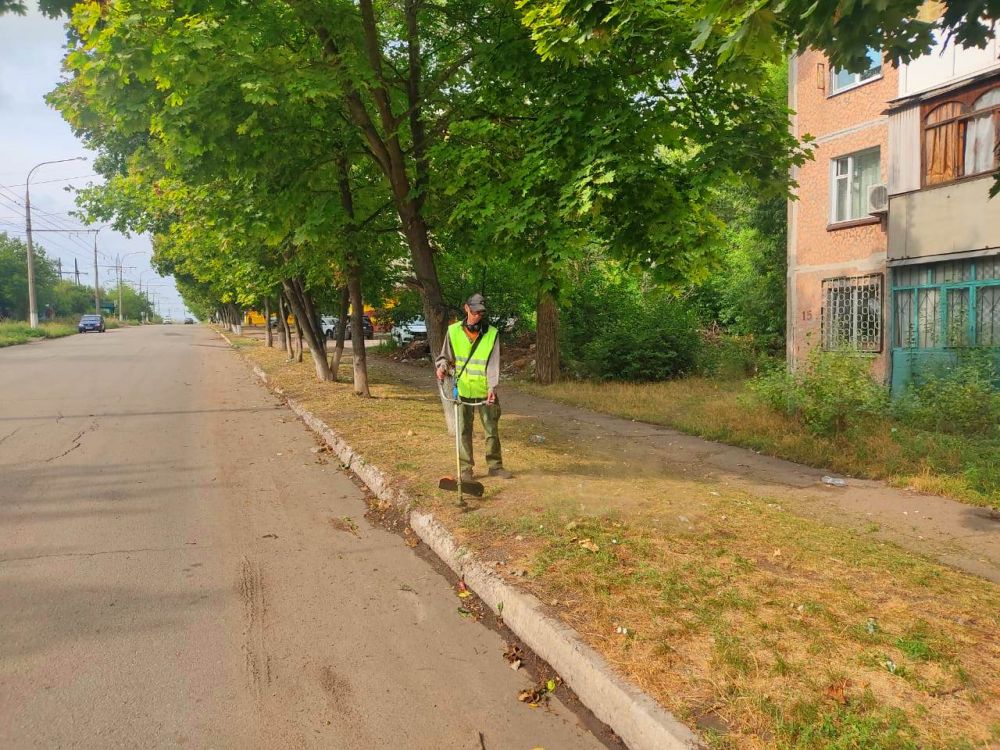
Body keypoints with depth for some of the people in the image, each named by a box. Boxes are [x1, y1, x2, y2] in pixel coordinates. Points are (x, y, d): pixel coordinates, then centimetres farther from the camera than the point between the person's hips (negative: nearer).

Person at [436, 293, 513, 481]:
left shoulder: (491, 333, -3)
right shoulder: (454, 331, -1)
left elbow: (493, 363, -9)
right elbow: (445, 356, 8)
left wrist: (492, 387, -20)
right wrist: (442, 366, -15)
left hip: (485, 391, 0)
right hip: (462, 390, 0)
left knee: (492, 430, 9)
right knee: (464, 431, 5)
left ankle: (495, 465, 22)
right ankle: (466, 469, 15)